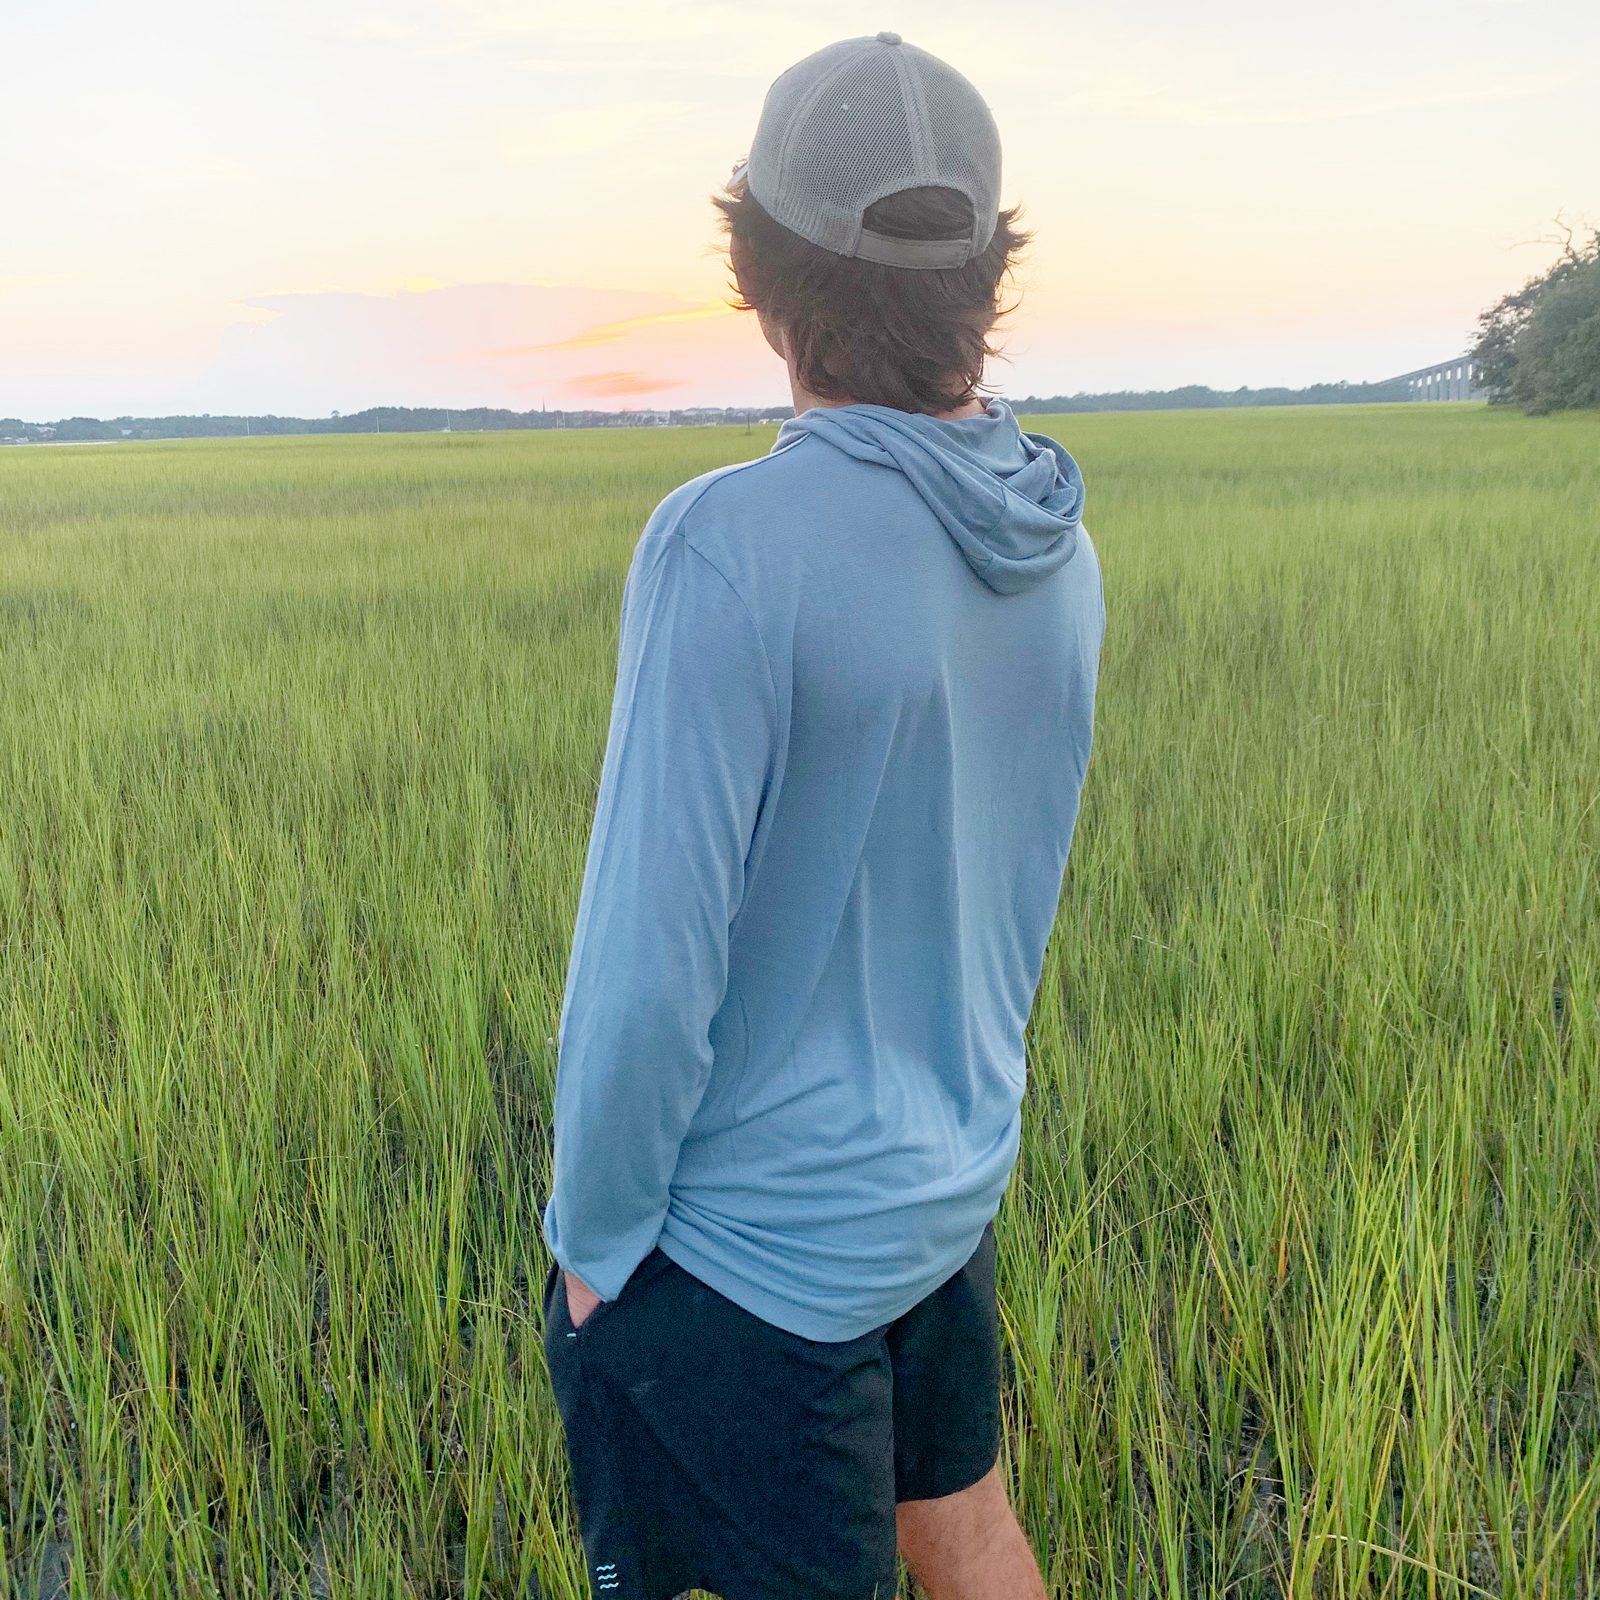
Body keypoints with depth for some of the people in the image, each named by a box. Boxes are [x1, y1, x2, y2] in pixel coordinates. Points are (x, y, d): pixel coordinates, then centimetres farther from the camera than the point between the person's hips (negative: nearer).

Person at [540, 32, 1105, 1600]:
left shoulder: (729, 547, -26)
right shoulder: (1061, 557, -3)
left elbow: (651, 959, -24)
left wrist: (594, 1233, -9)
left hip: (756, 1245, -7)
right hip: (953, 1182, 7)